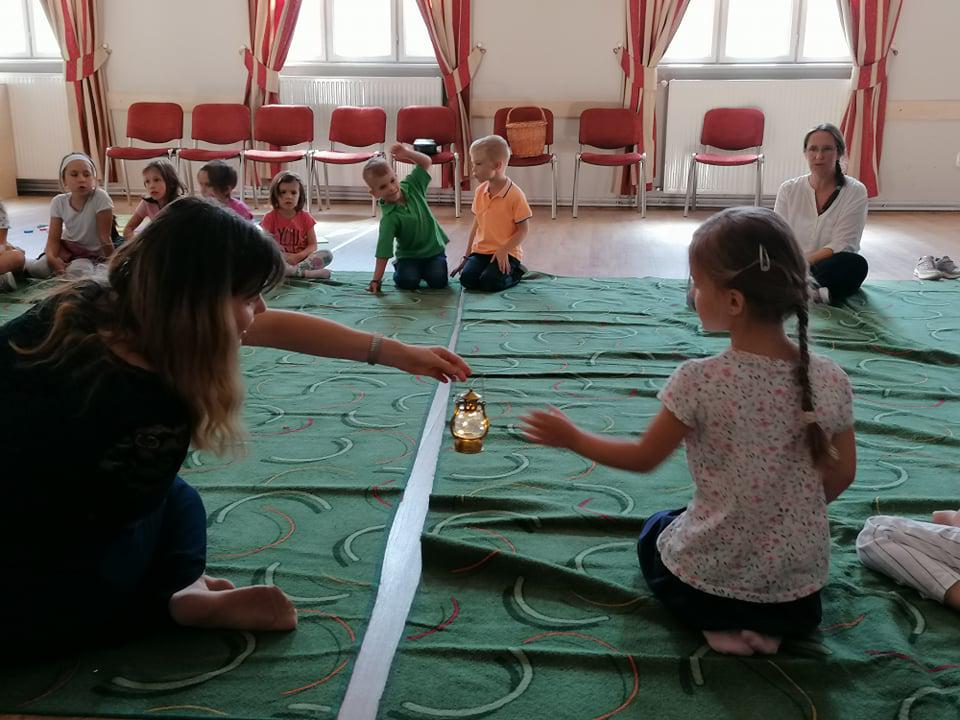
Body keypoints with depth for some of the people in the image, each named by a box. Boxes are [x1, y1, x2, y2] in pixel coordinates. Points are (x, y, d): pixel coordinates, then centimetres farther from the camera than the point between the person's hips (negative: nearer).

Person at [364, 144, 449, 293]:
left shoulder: (410, 186, -7)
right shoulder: (389, 218, -22)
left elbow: (426, 162, 2)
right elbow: (383, 252, -23)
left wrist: (407, 153, -15)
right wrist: (376, 280, -27)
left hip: (434, 248, 2)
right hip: (409, 255, -2)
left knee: (438, 281, -19)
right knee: (407, 282, -24)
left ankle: (423, 269, 15)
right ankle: (398, 268, 11)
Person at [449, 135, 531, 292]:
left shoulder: (515, 195, -13)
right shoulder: (480, 192, 5)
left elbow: (522, 230, -9)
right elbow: (476, 226, 12)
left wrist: (504, 250, -21)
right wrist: (467, 256, 11)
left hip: (506, 253, -5)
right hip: (480, 250, 5)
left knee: (490, 283, -26)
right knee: (467, 279, -19)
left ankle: (515, 272, 4)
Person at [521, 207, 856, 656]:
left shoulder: (699, 381, -23)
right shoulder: (830, 379, -12)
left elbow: (644, 458, -9)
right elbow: (841, 475, 0)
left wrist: (572, 438, 7)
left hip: (709, 578, -3)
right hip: (801, 582, 4)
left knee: (654, 534, 30)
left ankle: (722, 621, 7)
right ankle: (770, 622, 9)